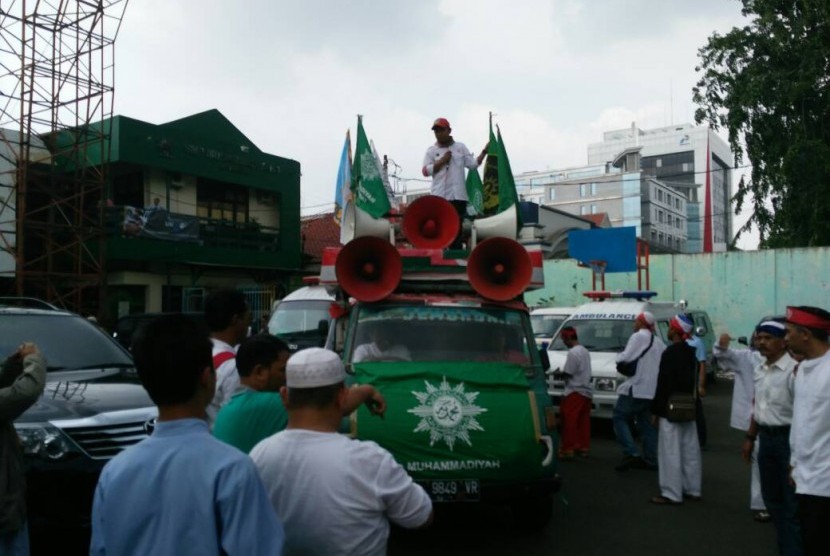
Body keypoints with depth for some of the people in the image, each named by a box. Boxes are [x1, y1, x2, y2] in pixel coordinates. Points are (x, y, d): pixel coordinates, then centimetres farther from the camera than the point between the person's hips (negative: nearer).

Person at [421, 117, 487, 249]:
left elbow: (472, 164, 5)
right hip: (439, 197, -1)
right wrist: (442, 161, -8)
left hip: (458, 196, 2)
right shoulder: (431, 151, 7)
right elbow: (425, 171, -3)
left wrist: (484, 151, -4)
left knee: (456, 229, 5)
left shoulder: (461, 147, 11)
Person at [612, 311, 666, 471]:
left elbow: (626, 358, -18)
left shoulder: (639, 336, -10)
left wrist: (618, 357, 2)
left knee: (619, 418, -4)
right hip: (654, 390, 9)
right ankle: (650, 459, 11)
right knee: (647, 424, 12)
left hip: (637, 389, -8)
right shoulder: (658, 341, 18)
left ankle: (631, 453, -15)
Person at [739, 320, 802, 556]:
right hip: (766, 437, 9)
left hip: (788, 437, -9)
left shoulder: (794, 369, -19)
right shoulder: (759, 369, 9)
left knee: (792, 502, 1)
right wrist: (750, 437, 19)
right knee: (772, 497, 19)